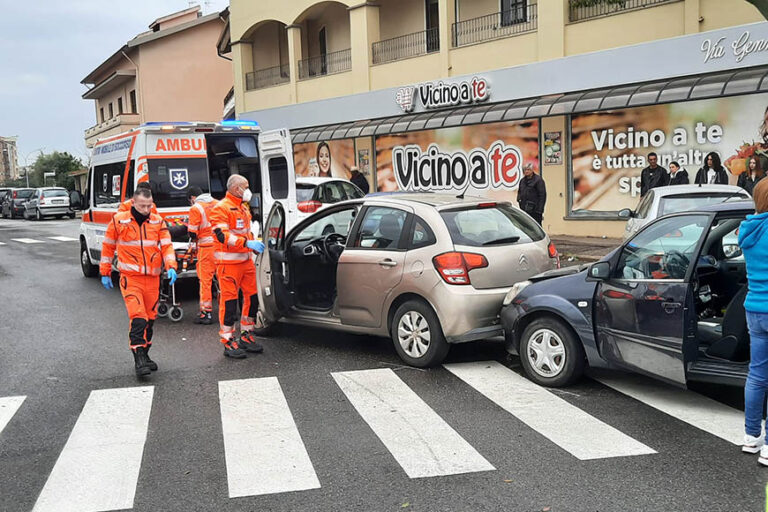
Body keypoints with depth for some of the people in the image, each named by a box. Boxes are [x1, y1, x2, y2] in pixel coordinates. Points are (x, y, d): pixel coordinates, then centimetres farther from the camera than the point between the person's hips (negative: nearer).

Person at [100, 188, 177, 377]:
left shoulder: (157, 222, 5)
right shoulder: (119, 221, -3)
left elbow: (166, 246, 4)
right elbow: (108, 247, 7)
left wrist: (171, 267, -13)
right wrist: (105, 273, 10)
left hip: (152, 278, 4)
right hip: (130, 278, -4)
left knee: (150, 319, 12)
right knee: (138, 319, -15)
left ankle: (144, 355, 26)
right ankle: (139, 361, -12)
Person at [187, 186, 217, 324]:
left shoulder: (196, 208, -5)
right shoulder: (217, 203, 11)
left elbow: (193, 233, -6)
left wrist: (193, 245, 12)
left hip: (206, 247, -5)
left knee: (205, 279, 0)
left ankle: (206, 313, 0)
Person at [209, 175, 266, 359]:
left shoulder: (244, 207, 19)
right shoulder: (221, 208, -11)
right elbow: (222, 235, -22)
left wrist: (254, 244, 15)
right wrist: (247, 243, -28)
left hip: (246, 259, 9)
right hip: (228, 262, -9)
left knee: (252, 297, 10)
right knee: (229, 300, -6)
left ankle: (246, 336, 24)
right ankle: (228, 342, 2)